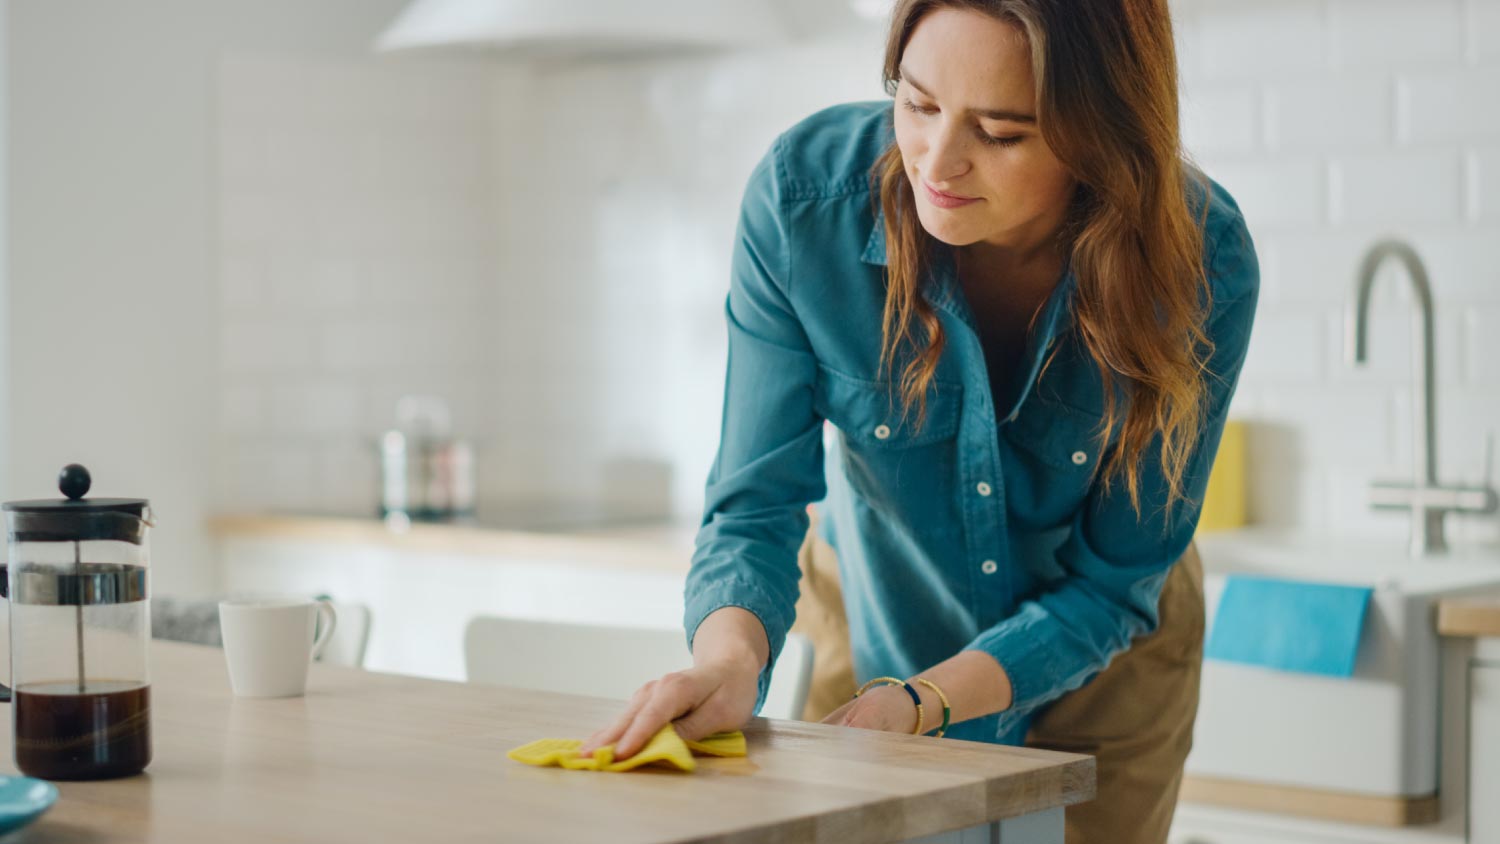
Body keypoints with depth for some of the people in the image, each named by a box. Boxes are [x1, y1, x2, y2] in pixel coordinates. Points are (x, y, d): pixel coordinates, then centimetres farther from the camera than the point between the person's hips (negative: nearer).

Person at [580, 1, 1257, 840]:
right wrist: (730, 655, -45)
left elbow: (1112, 583, -21)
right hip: (876, 621, 1)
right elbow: (758, 503, -24)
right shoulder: (804, 195, -29)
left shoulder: (1201, 261, -30)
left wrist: (916, 702, -34)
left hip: (1099, 658, 0)